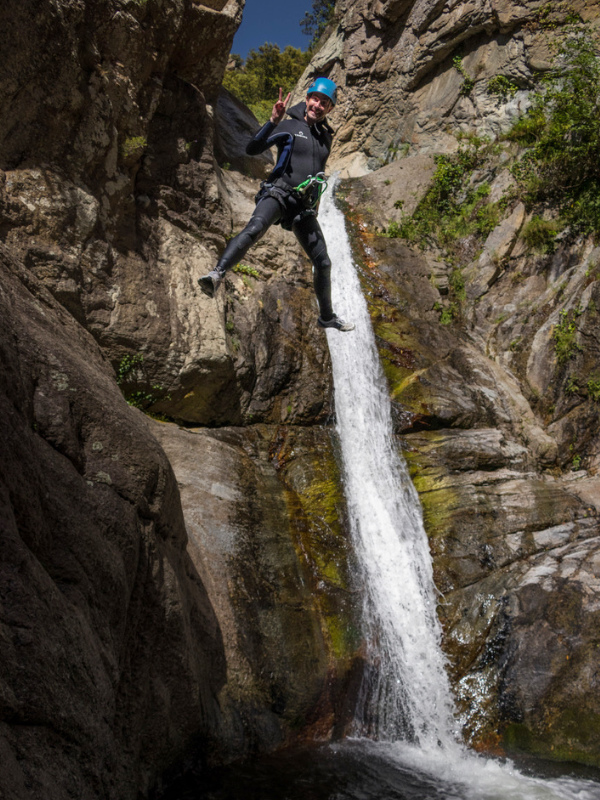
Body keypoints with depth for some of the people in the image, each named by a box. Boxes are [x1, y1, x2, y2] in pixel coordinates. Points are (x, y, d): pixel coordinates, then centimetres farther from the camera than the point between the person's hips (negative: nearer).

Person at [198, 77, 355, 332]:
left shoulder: (325, 136, 18)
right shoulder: (288, 126, 1)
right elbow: (252, 149, -12)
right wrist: (273, 120, -23)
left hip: (304, 206, 6)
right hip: (278, 193, -6)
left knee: (323, 263, 7)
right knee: (254, 229, -38)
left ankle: (327, 316, 25)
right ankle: (216, 275, -53)